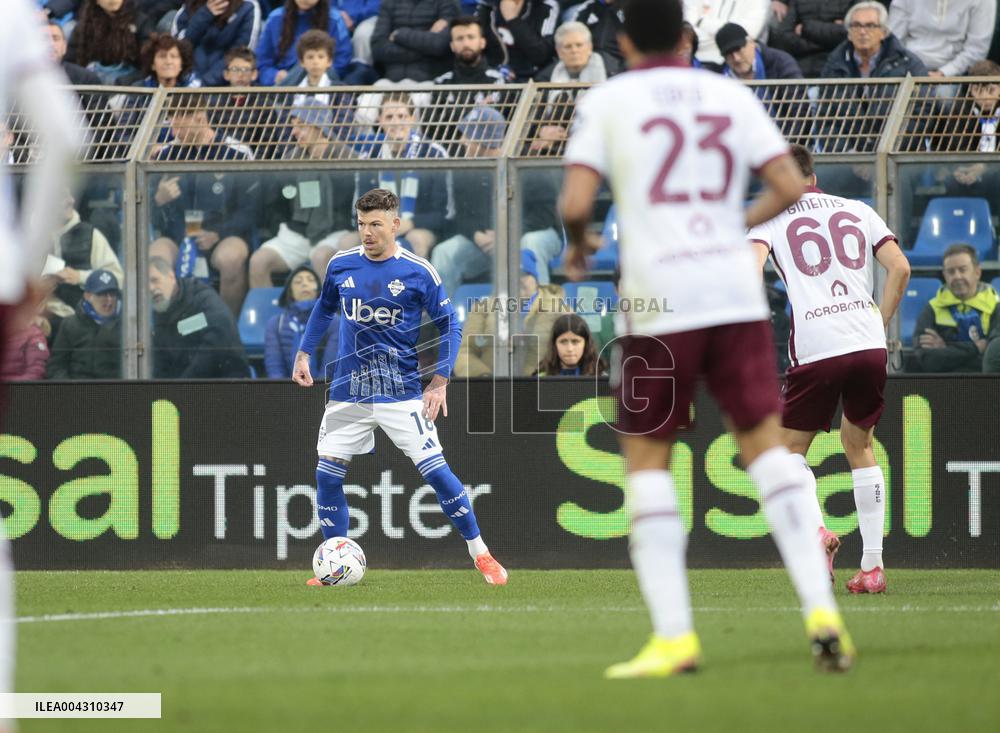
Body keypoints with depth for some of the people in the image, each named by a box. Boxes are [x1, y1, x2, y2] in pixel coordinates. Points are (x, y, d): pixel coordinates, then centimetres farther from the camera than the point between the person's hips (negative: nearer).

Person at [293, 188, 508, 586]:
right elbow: (324, 309, 20)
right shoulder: (341, 265, 1)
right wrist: (304, 353, 10)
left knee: (436, 471, -8)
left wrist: (439, 382, -9)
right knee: (327, 475, -3)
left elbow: (449, 325, -1)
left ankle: (480, 554, 6)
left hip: (402, 394, -3)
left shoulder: (419, 272, -8)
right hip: (347, 394, 3)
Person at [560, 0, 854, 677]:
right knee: (766, 444, 7)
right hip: (738, 297, 2)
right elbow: (791, 187, 4)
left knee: (647, 459, 8)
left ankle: (674, 635, 0)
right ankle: (821, 609, -7)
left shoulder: (607, 101, 2)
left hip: (657, 302, -2)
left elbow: (575, 202, -8)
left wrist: (578, 245, 13)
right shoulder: (732, 96, 10)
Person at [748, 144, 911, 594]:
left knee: (791, 447, 14)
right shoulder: (859, 211, 15)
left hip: (815, 351, -3)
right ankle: (873, 566, 13)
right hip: (870, 345, 3)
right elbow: (900, 268, 8)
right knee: (860, 445, 19)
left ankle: (816, 529, -14)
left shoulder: (771, 219, 7)